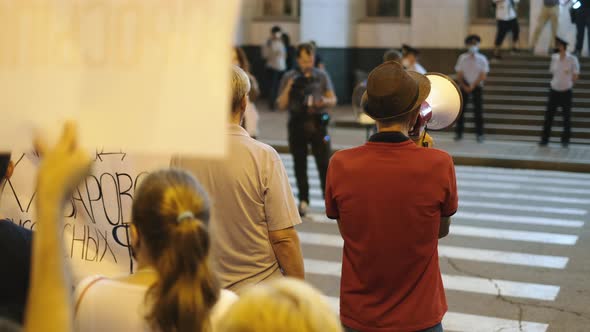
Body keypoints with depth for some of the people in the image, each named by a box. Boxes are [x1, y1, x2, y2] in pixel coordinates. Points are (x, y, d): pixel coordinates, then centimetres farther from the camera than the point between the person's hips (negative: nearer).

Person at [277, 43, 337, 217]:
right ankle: (303, 201, 16)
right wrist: (288, 88, -12)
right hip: (297, 124, 1)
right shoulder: (289, 77, 5)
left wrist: (325, 101, -13)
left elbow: (333, 99, 9)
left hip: (317, 123, -1)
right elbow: (282, 105, 4)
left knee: (324, 163, -4)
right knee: (300, 165, 6)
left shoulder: (322, 76, 6)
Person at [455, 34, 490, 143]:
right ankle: (458, 133, 9)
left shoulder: (482, 59, -3)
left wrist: (473, 86, -12)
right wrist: (464, 87, -10)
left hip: (477, 86, -1)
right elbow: (459, 75, 1)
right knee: (460, 109, 0)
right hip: (464, 86, 1)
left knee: (478, 110, -3)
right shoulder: (462, 58, 0)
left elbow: (483, 76, -5)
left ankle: (479, 134, 4)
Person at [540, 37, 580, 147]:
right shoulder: (554, 57, 0)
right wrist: (559, 82, 8)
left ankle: (565, 140, 16)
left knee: (566, 117, 6)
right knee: (549, 116, 1)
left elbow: (575, 75, -2)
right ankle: (545, 139, 9)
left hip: (566, 92, -3)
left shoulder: (572, 59, -10)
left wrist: (567, 84, 5)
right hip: (554, 91, 3)